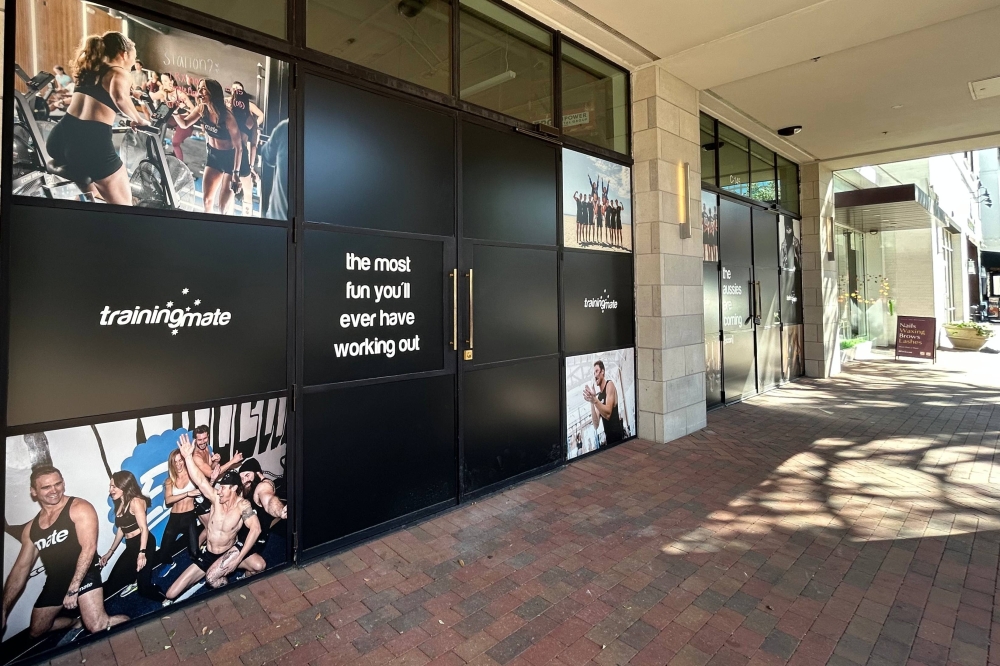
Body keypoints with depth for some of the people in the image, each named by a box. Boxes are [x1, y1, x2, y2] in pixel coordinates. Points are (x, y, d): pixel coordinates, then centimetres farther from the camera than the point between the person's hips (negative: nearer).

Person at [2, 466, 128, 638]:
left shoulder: (79, 508, -12)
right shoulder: (31, 528, 10)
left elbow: (89, 548, -19)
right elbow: (21, 567, 15)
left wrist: (73, 589, -22)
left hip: (83, 575, -8)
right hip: (54, 582, 8)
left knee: (98, 626, -22)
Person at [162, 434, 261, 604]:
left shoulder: (242, 505, -22)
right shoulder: (216, 498, -11)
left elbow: (255, 529, -31)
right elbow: (200, 480, -21)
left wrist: (239, 557, -30)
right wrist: (188, 457, -32)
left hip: (228, 553, -4)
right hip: (207, 554, 4)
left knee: (212, 579, -31)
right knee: (171, 594, -3)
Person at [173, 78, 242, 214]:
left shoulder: (227, 116, -25)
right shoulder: (202, 109, -6)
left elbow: (238, 147, -21)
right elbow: (184, 124, 9)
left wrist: (236, 173, -24)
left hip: (230, 158, -6)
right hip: (213, 155, 6)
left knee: (223, 207, -4)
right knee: (207, 201, 9)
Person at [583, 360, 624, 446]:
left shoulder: (610, 385, -6)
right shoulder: (598, 396, 11)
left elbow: (608, 413, -19)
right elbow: (596, 425, 2)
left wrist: (594, 400, -27)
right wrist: (591, 402, -6)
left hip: (616, 434, -7)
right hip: (608, 437, 7)